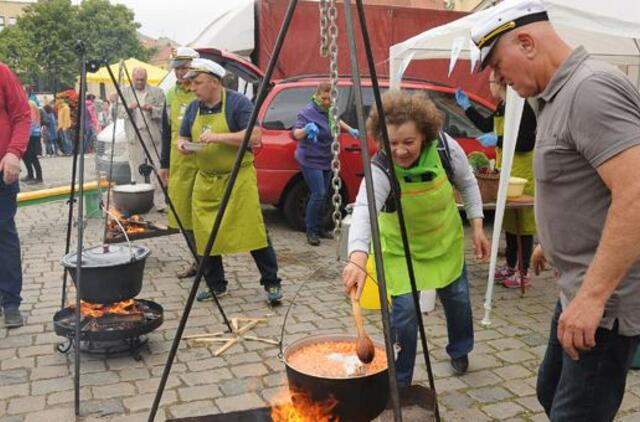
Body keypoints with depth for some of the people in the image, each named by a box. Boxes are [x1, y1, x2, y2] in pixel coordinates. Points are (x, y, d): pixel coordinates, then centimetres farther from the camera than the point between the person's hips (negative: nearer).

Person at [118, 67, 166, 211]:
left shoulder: (157, 92, 7)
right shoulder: (125, 93, 14)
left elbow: (163, 111, 2)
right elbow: (118, 112, 8)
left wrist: (151, 109, -16)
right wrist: (129, 107, -11)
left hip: (153, 135, -2)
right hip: (134, 135, 2)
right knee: (136, 170, 4)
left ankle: (160, 202, -2)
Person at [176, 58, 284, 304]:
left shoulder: (238, 103, -7)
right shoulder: (193, 109, 12)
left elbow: (254, 136, -16)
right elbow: (183, 137, 20)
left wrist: (219, 137, -23)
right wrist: (183, 145, -4)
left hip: (238, 180, -6)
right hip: (205, 181, 6)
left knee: (252, 232, -8)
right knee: (205, 236, 6)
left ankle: (272, 284, 4)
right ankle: (215, 286, 21)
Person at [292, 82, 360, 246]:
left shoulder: (329, 110, 5)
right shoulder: (308, 112, -17)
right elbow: (296, 134, -26)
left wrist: (349, 129, 17)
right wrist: (306, 129, -45)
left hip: (326, 160, 8)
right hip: (311, 160, -8)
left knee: (323, 195, 12)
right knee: (318, 193, -15)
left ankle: (319, 228, 25)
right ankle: (311, 231, -4)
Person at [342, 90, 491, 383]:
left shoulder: (445, 146, -25)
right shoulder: (380, 169, -36)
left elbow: (467, 184, -5)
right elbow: (363, 210, -54)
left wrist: (477, 226, -8)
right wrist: (358, 257, -71)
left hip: (446, 239, 4)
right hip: (401, 247, -3)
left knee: (457, 297, 15)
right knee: (404, 309, -12)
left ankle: (459, 351, 47)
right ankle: (398, 382, 10)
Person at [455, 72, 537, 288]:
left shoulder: (521, 107, -18)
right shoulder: (502, 107, 12)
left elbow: (528, 142, -23)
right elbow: (487, 126, 26)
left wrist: (498, 141, -22)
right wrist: (466, 106, 23)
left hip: (522, 174, -10)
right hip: (506, 172, 10)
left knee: (523, 222, -3)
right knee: (508, 220, 16)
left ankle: (523, 272, 4)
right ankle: (510, 266, 27)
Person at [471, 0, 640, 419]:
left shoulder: (591, 89, -20)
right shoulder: (560, 94, 12)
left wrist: (592, 295, -28)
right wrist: (552, 241, 32)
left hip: (606, 298, -11)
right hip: (581, 289, 11)